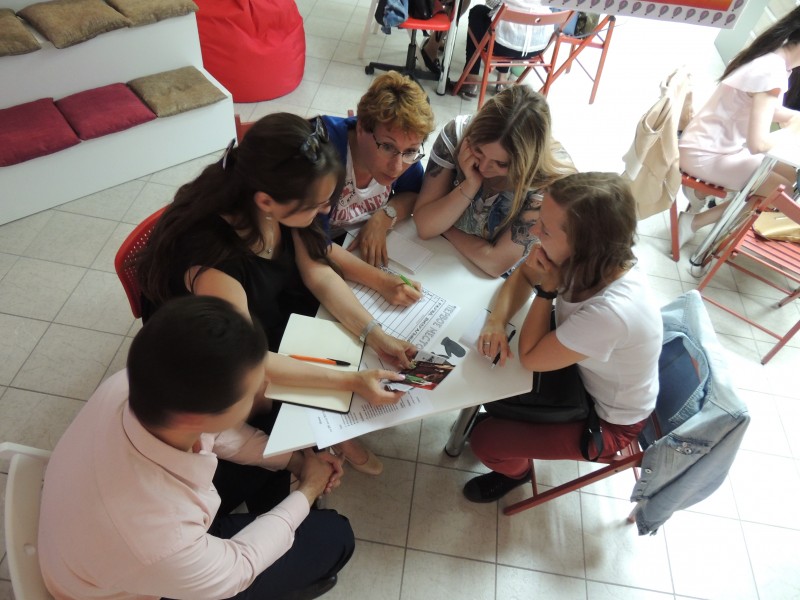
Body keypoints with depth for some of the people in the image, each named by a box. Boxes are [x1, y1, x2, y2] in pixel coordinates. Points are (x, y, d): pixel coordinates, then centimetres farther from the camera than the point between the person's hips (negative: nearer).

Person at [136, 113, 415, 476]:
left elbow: (318, 274, -12)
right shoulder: (210, 259, -42)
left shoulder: (276, 207, -22)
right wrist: (351, 381, -33)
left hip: (269, 314, 6)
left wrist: (374, 334, -22)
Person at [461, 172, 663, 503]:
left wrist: (547, 288, -30)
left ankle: (514, 471, 32)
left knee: (484, 440, -4)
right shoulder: (594, 261, -24)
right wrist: (497, 321, -22)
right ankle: (500, 414, 40)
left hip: (607, 421, -6)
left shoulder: (611, 312, -44)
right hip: (586, 373, 6)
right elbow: (522, 275, -5)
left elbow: (529, 357, -27)